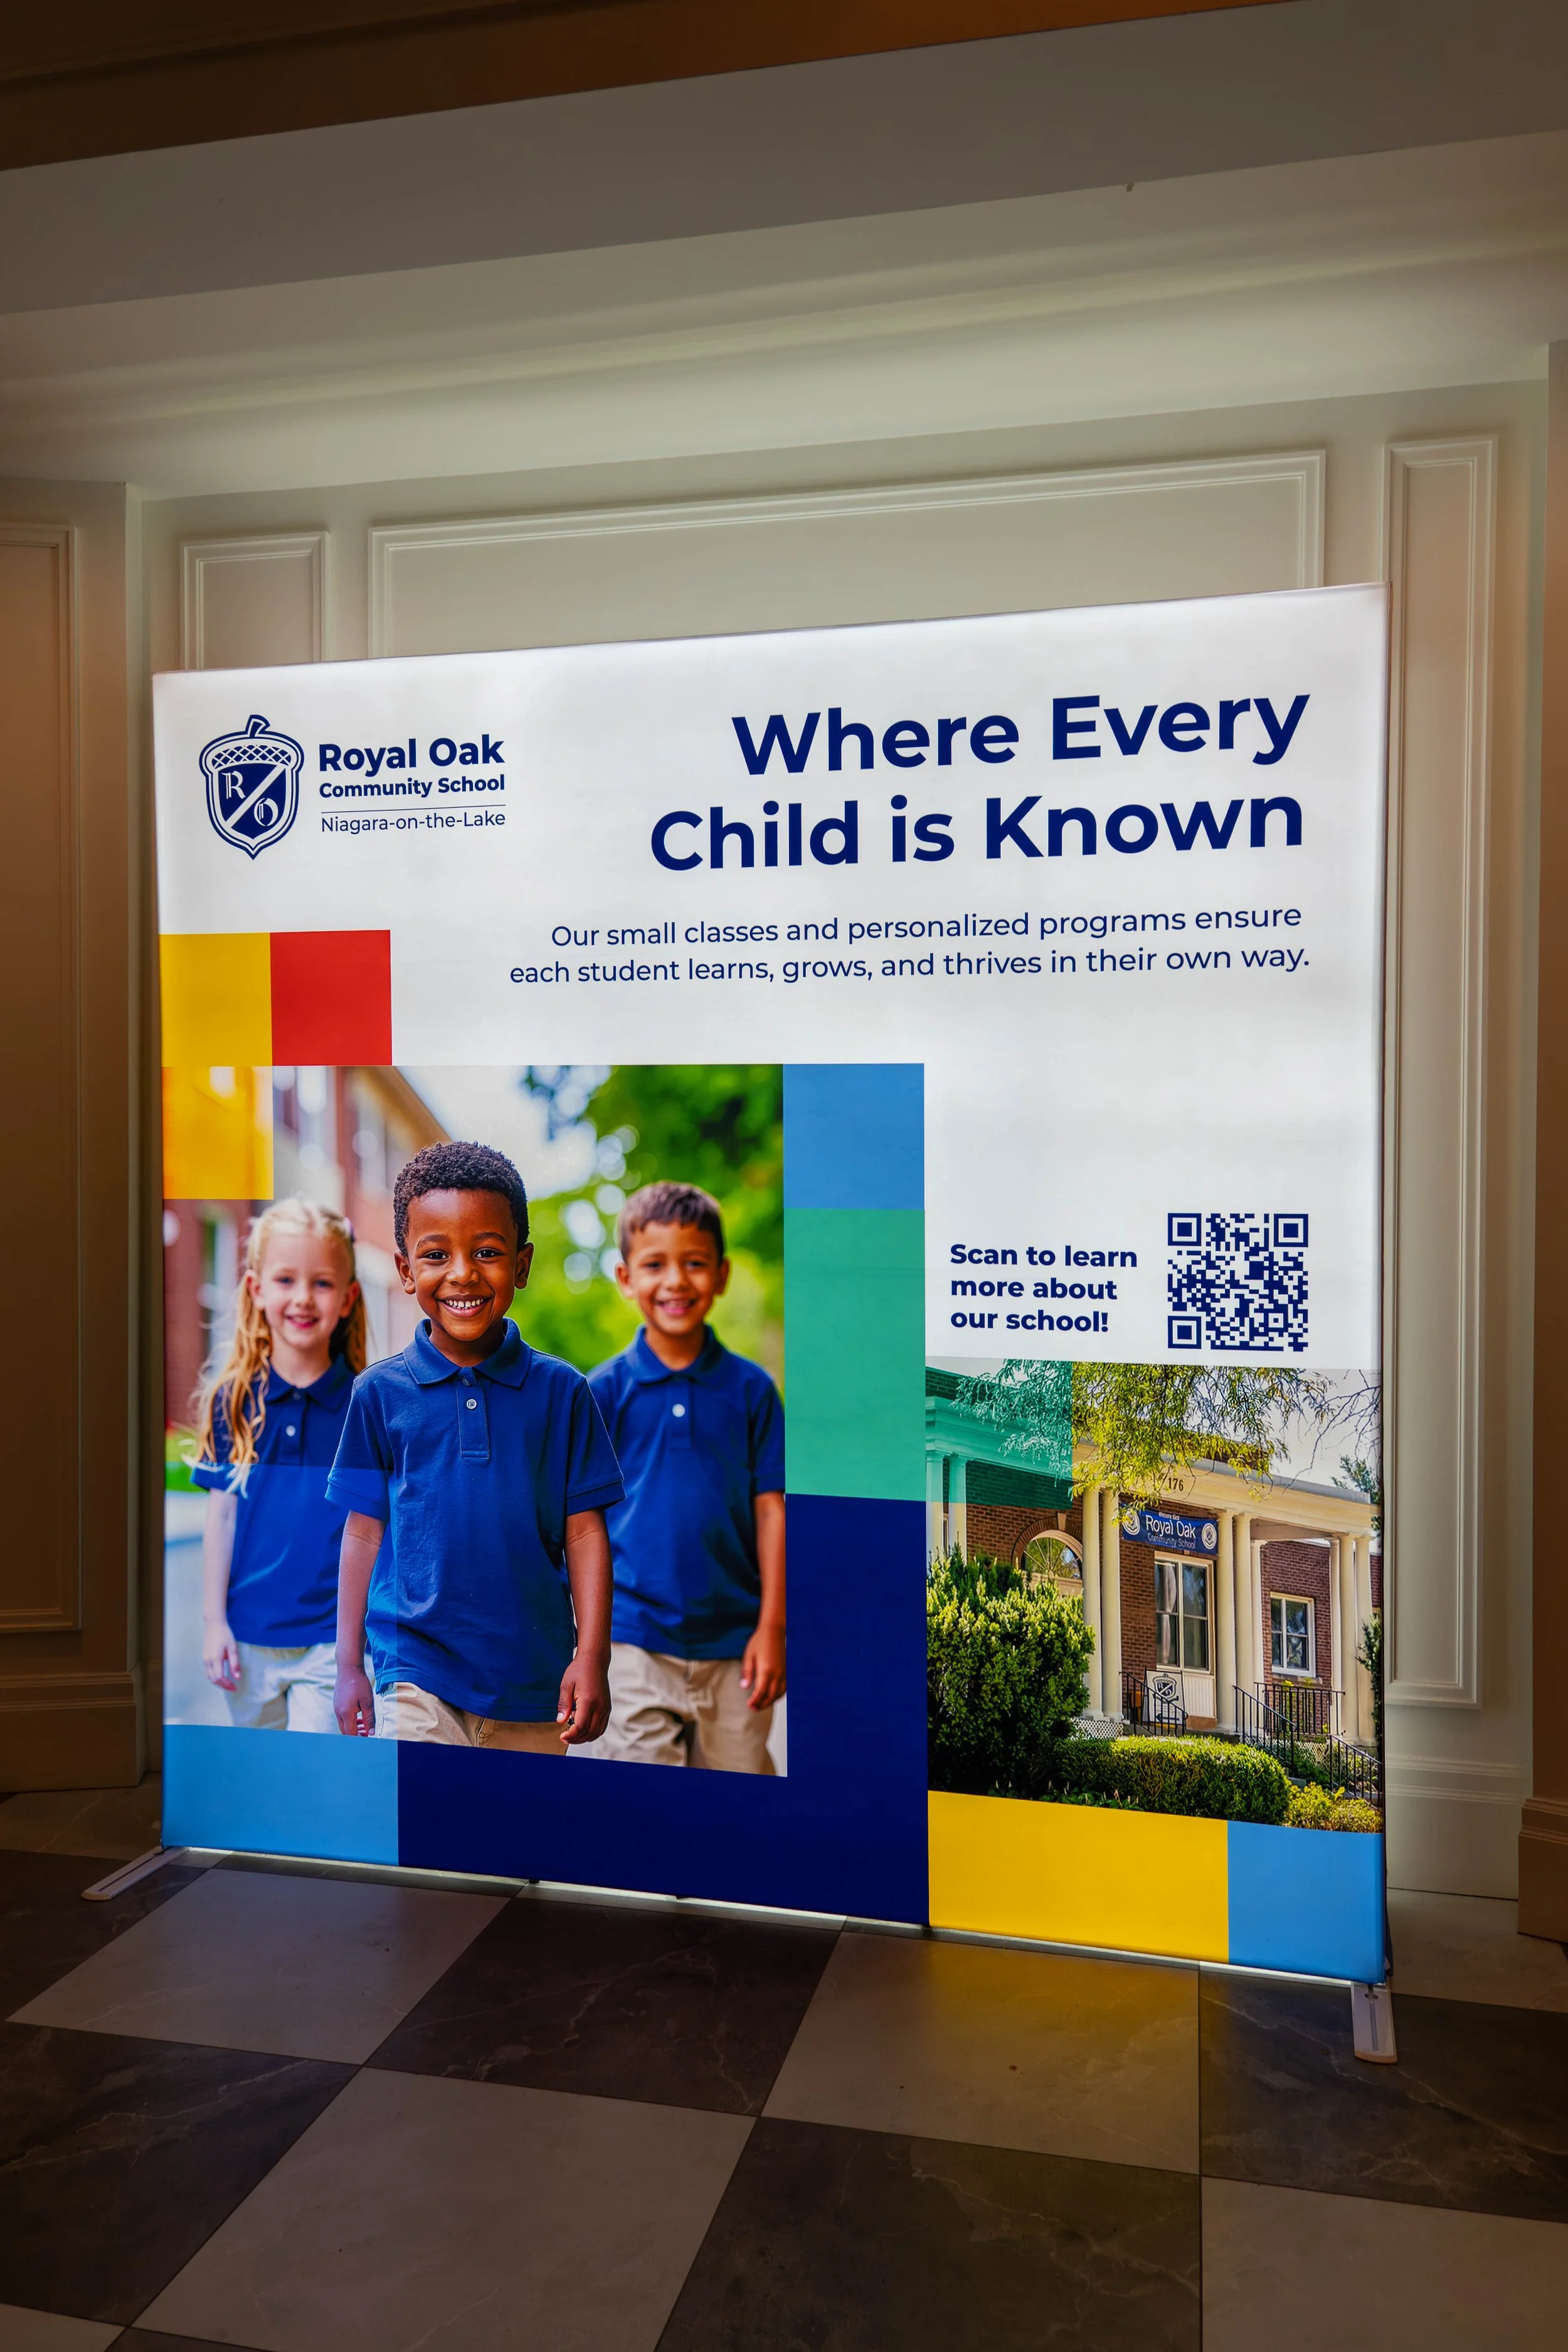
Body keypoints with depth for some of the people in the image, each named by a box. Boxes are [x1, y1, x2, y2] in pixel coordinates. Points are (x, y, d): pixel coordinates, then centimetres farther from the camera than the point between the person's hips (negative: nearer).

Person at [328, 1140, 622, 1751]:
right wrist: (349, 1667, 6)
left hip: (533, 1675, 1)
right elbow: (364, 1533, 5)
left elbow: (584, 1532, 1)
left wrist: (592, 1658, -3)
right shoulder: (381, 1392, -1)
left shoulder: (560, 1390, -2)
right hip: (415, 1669, -1)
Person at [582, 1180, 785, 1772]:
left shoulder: (750, 1387, 1)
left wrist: (772, 1627, -1)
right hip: (634, 1640, -1)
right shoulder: (605, 1389, -1)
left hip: (733, 1642, 1)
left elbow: (770, 1508, 2)